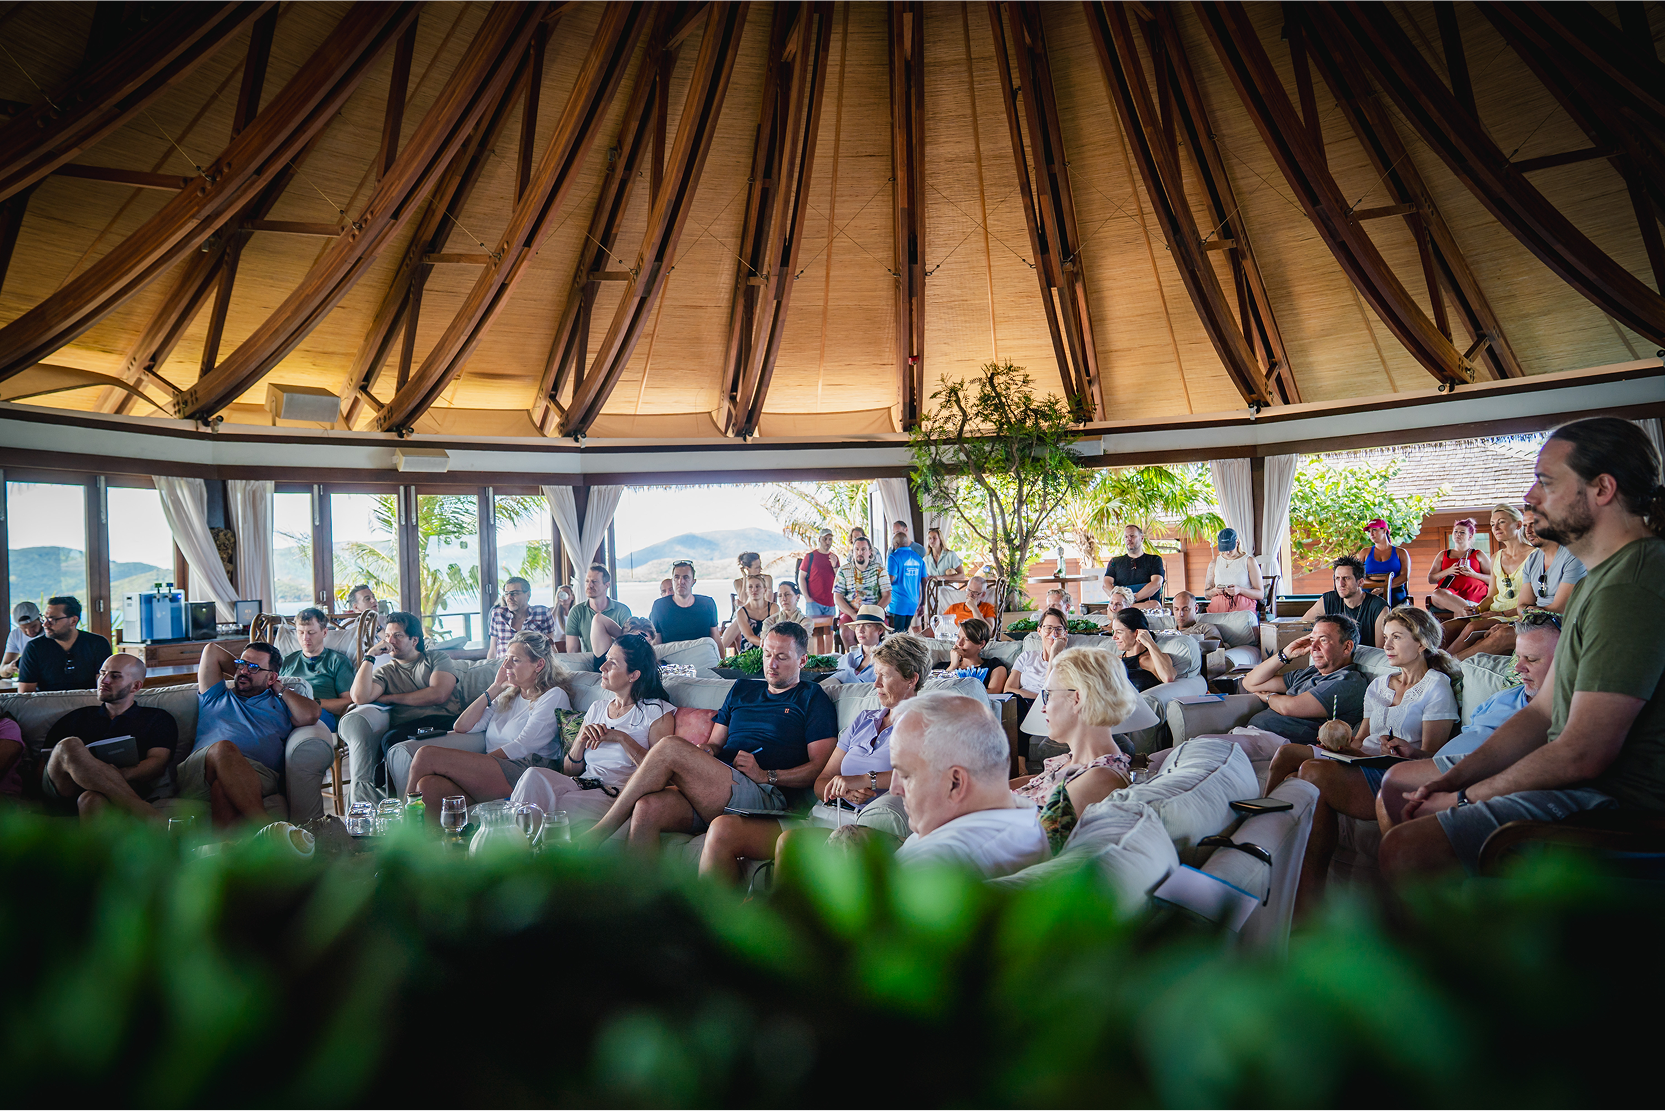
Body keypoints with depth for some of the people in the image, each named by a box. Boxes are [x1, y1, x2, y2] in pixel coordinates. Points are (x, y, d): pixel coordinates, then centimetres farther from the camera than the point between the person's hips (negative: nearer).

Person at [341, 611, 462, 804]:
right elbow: (360, 697, 1)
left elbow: (438, 695, -3)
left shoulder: (437, 658, 16)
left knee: (392, 739, -35)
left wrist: (390, 697, 4)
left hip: (440, 721, -3)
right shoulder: (385, 672, 23)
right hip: (402, 728, 4)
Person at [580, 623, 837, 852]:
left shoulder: (812, 698, 11)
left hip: (765, 795, -5)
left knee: (669, 749, -25)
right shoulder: (742, 689, 29)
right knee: (646, 808, -29)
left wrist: (765, 775, -10)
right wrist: (707, 750, 3)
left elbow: (821, 767, 2)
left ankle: (597, 834, -17)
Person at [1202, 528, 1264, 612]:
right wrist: (1215, 591, -5)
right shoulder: (1214, 563, 15)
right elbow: (1206, 594, 18)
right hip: (1218, 607, 3)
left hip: (1243, 608, -3)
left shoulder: (1249, 561, 6)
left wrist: (1240, 590, -14)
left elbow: (1260, 594, 2)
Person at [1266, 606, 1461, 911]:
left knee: (1314, 772, -35)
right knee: (1286, 753, -22)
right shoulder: (1377, 685, 26)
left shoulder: (1437, 687, 4)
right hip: (1362, 762, 7)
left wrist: (1410, 753, -27)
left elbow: (1432, 753, -4)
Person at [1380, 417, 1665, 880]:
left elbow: (1583, 753, -25)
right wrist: (1451, 780, 3)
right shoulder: (1600, 578, 15)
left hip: (1613, 804, -11)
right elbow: (1543, 712, 14)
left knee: (1405, 849, -24)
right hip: (1580, 783, 11)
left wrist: (1464, 799, -12)